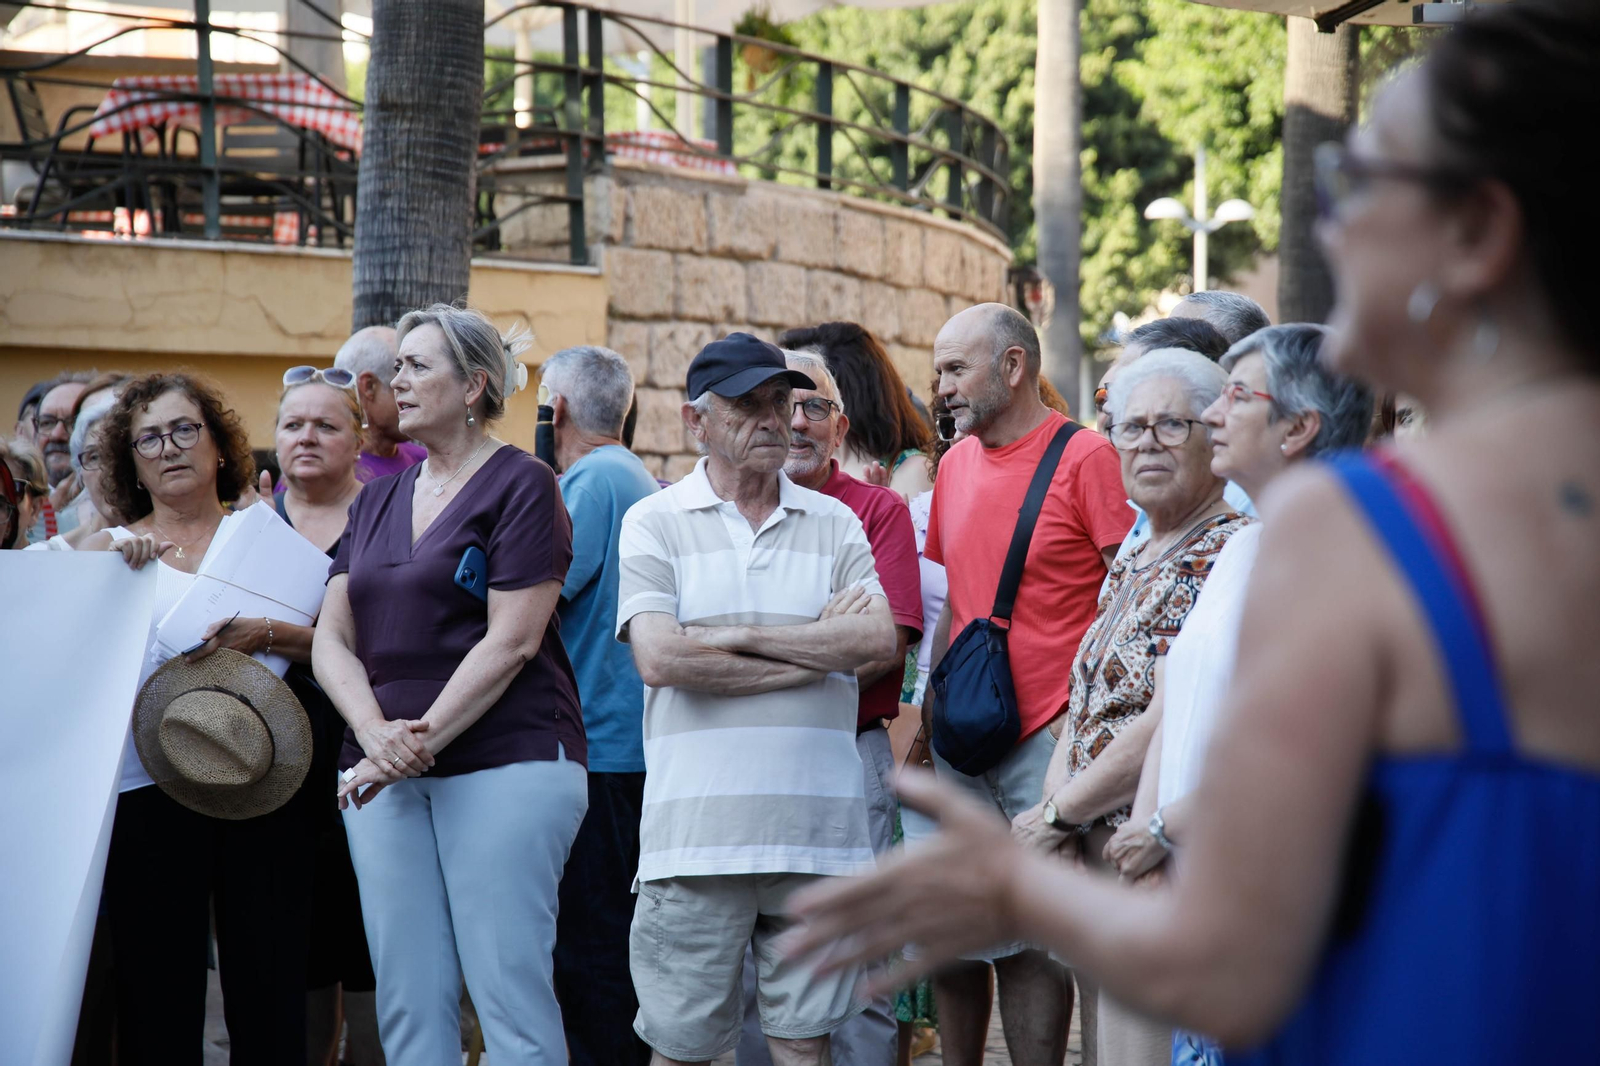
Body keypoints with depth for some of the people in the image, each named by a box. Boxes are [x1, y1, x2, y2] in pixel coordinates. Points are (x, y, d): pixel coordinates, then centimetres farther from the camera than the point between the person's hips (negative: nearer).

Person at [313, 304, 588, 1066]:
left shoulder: (520, 484, -1)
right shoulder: (378, 498, 18)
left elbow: (510, 641, -9)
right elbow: (333, 639, 11)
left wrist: (422, 739, -14)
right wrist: (375, 732, -8)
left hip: (504, 765, -6)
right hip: (383, 776, 6)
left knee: (509, 990, -7)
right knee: (408, 1002, 4)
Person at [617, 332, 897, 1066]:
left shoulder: (834, 523, 13)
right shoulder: (654, 523, 5)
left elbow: (879, 638, -3)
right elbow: (660, 659, -10)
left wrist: (739, 636, -9)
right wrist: (820, 649, -5)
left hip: (816, 828, 2)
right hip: (698, 831, -2)